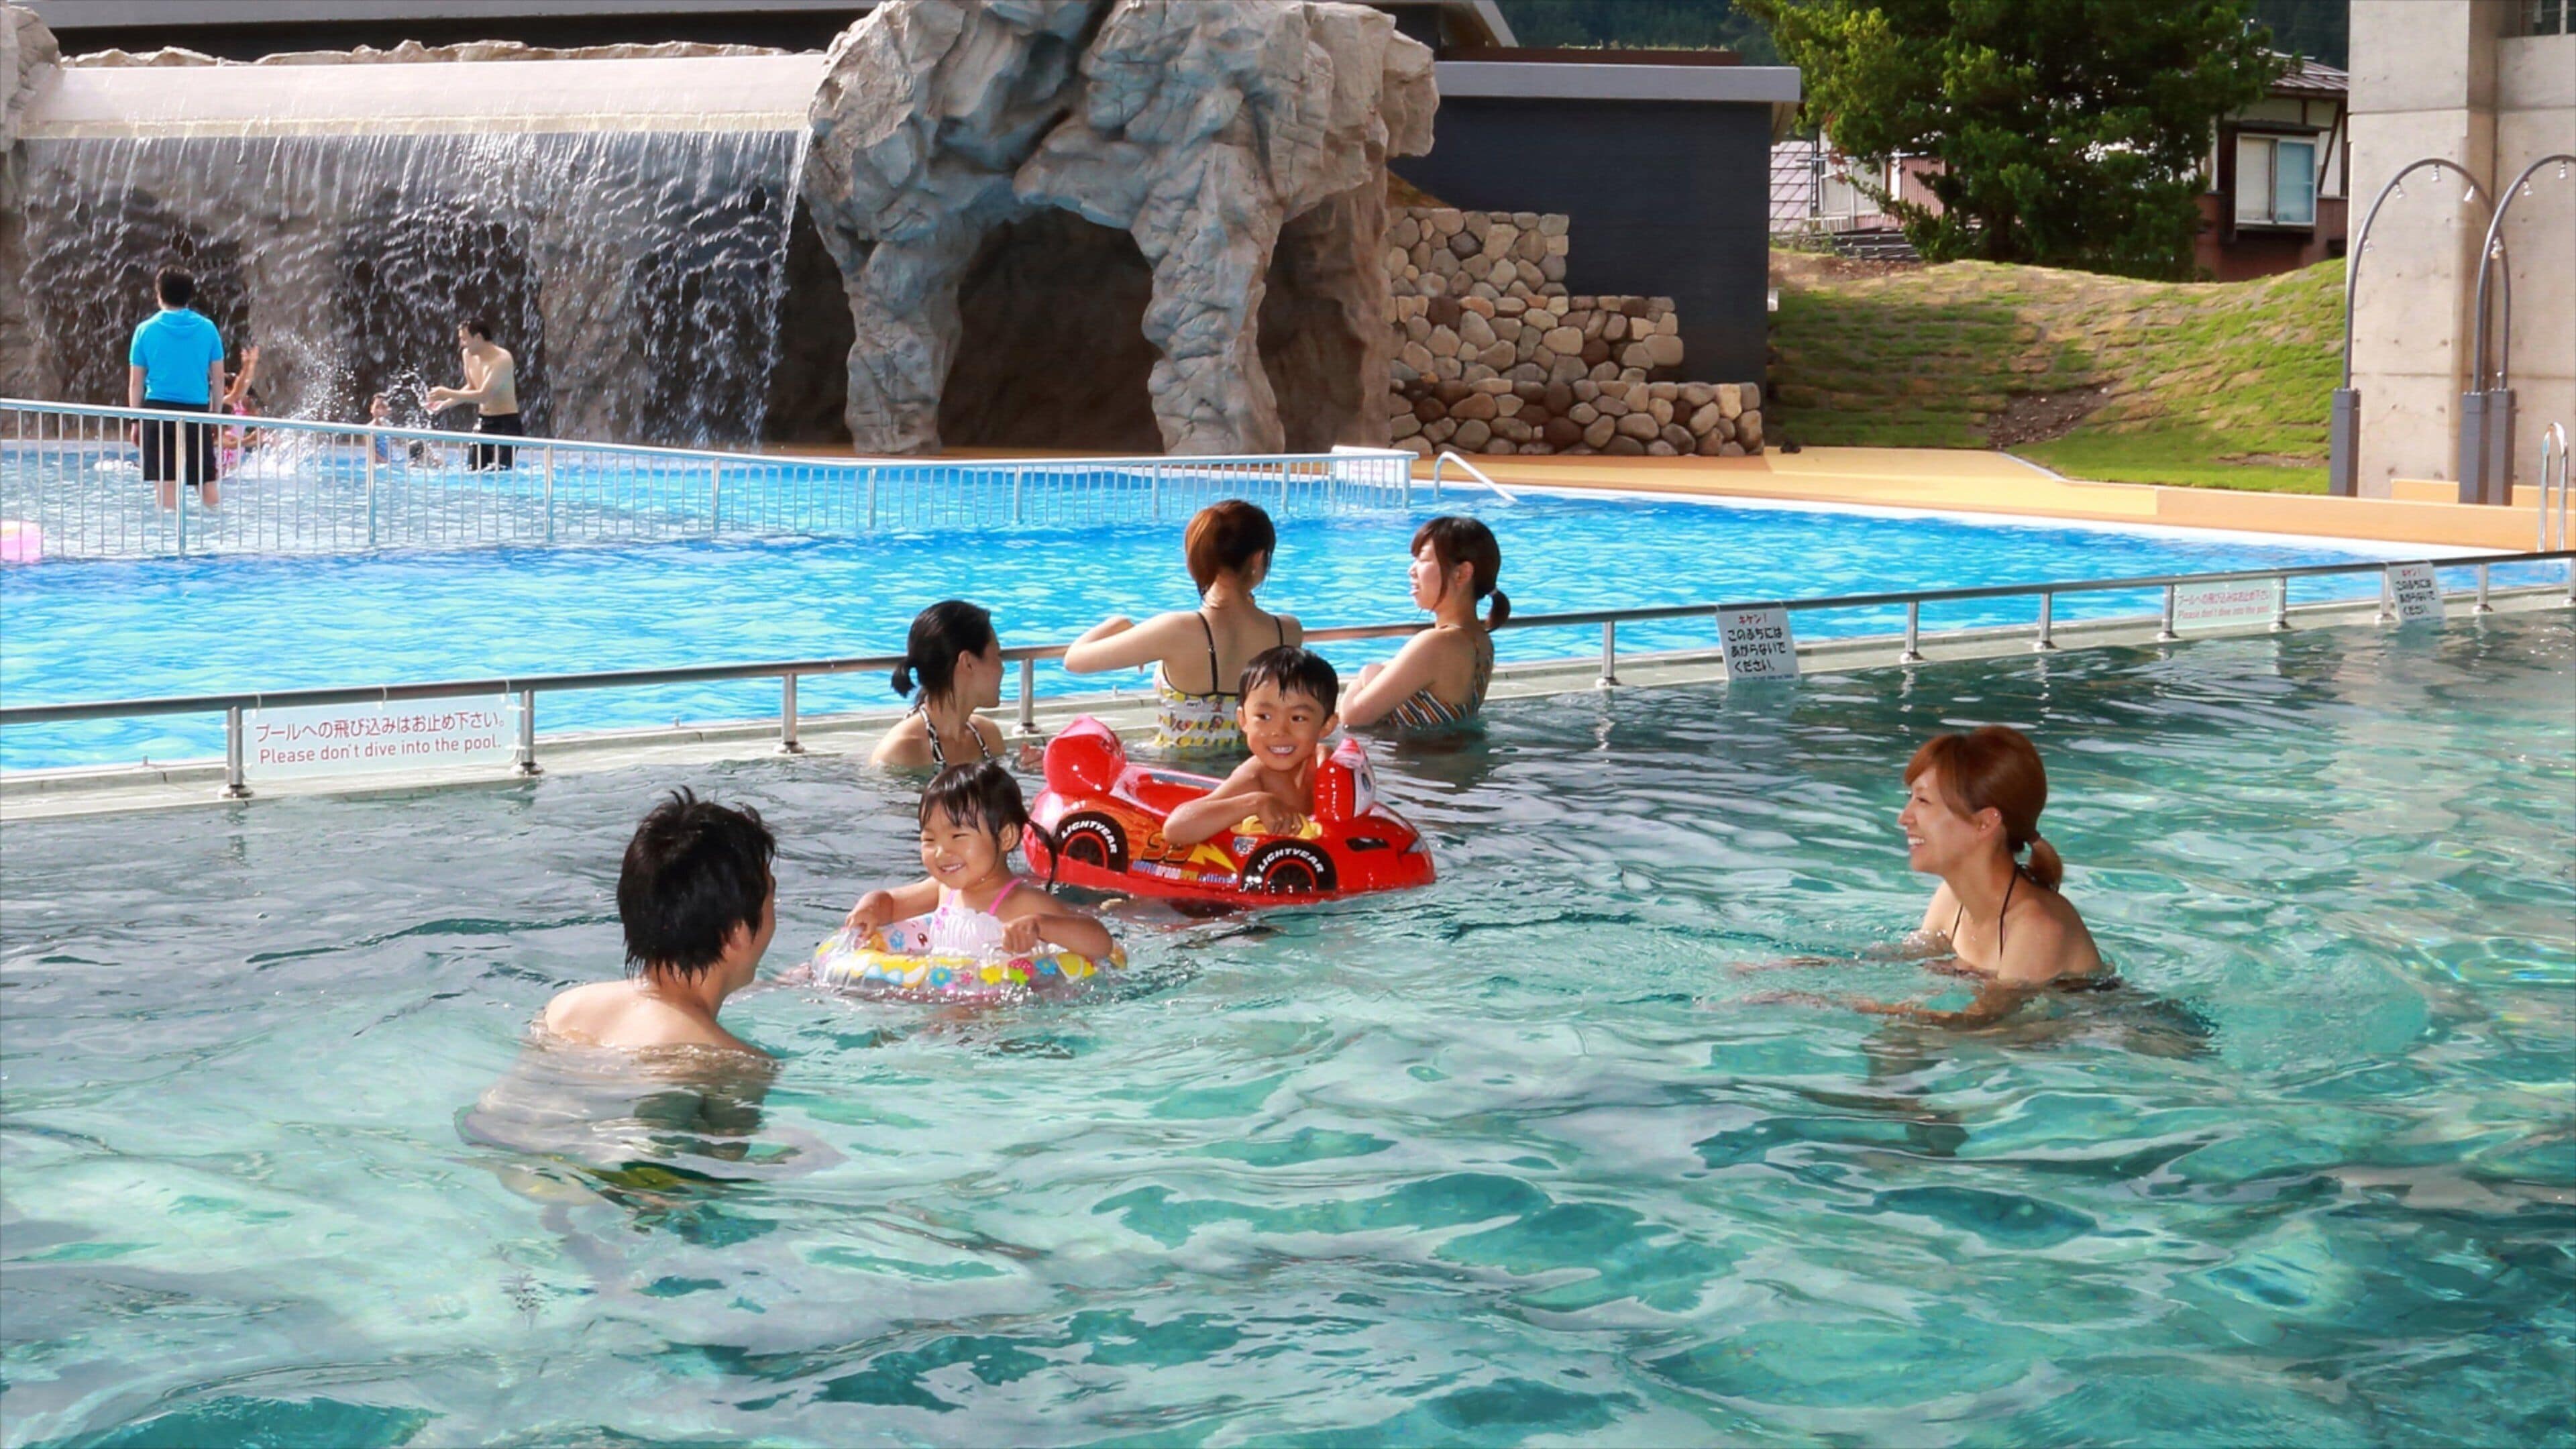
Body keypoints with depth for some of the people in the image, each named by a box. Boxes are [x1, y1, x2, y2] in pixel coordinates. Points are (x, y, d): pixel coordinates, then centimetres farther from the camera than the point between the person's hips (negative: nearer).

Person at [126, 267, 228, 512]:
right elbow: (218, 378, 6)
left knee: (166, 482, -1)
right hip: (197, 410, 1)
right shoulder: (207, 329, 4)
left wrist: (136, 421, 9)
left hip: (159, 409, -1)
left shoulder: (146, 330, 1)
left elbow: (136, 382, 3)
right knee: (206, 480, 10)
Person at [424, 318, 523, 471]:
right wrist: (445, 404, 8)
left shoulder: (502, 359, -21)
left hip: (506, 424, -8)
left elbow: (483, 396, -26)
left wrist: (447, 394, -21)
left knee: (499, 474, -17)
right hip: (482, 422, 8)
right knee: (471, 472, 2)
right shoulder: (469, 355, 5)